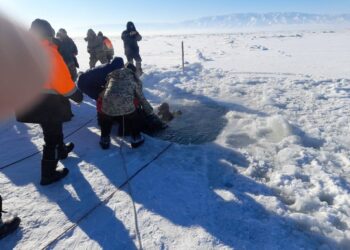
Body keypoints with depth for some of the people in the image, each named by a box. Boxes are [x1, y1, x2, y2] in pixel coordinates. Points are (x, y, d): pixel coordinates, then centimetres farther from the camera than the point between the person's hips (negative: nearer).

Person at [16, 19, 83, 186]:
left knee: (54, 129, 29)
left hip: (30, 100, 9)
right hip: (47, 102, -9)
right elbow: (62, 78, -19)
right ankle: (49, 174, 11)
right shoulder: (48, 51, -17)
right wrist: (76, 94, -6)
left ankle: (62, 150, 50)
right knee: (52, 137, 2)